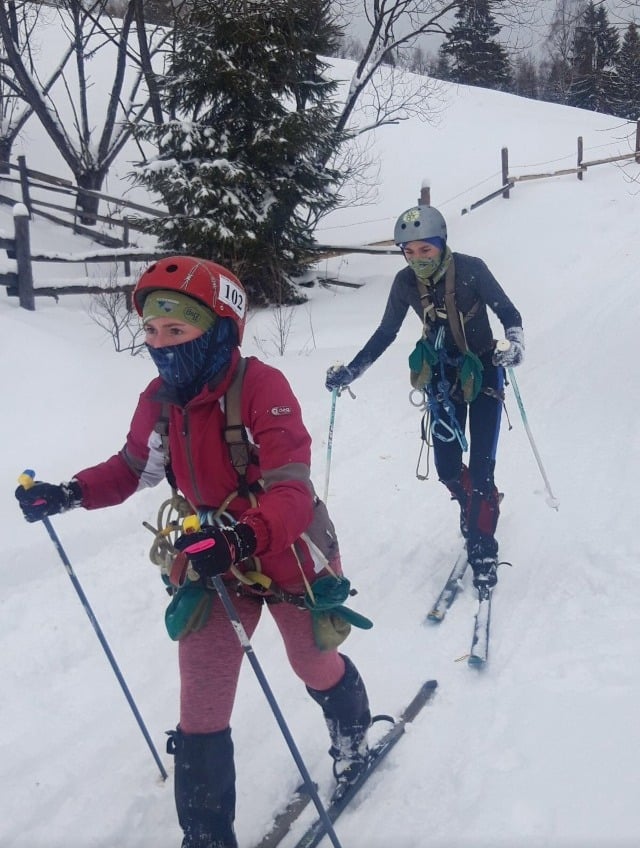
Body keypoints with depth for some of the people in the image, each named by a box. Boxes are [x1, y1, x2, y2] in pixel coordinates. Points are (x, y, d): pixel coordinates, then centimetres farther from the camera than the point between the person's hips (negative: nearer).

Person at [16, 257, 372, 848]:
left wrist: (242, 537, -54)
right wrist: (69, 495, -8)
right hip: (211, 563, 4)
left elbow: (292, 494, -35)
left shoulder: (262, 386, -28)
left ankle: (354, 732, 59)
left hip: (289, 557, -4)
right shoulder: (159, 399, -9)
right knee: (201, 713, 3)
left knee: (316, 669, 24)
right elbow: (134, 467, 9)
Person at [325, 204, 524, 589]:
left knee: (480, 469, -10)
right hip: (443, 377, 4)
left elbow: (510, 314, -16)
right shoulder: (406, 282, -11)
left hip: (483, 373, -3)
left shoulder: (470, 269, -21)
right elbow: (386, 334, 0)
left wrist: (515, 344, -37)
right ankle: (480, 506, 37)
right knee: (447, 468, 4)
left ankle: (483, 550, 5)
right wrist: (350, 371, -7)